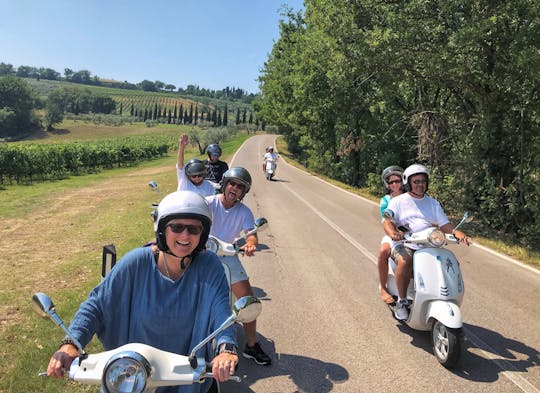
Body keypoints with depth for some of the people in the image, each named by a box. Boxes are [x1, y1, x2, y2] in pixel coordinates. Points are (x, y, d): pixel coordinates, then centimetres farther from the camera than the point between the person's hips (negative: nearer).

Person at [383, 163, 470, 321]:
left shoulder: (433, 203, 20)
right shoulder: (397, 201, 8)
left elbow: (444, 224, 13)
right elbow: (388, 222, -4)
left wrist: (456, 232, -10)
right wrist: (393, 233, -28)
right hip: (404, 245, -4)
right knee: (405, 262, -35)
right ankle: (402, 301, -18)